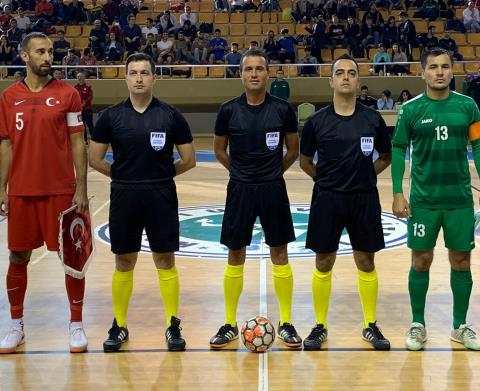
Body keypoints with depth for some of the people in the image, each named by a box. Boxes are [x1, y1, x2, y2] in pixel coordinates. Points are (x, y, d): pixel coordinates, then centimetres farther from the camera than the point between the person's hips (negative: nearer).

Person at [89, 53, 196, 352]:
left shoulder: (171, 116, -2)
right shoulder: (111, 116, 0)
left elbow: (188, 161, 3)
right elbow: (95, 159, 6)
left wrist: (161, 174, 6)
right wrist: (123, 175, 7)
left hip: (161, 198, -1)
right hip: (124, 198, 1)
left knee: (166, 261, 5)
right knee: (124, 262, 9)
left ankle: (173, 325, 16)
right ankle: (119, 327, 21)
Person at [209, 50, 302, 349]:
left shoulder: (283, 109, -4)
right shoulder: (229, 110, -3)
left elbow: (294, 150, 9)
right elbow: (220, 150, 11)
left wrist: (273, 172, 10)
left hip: (273, 190, 0)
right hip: (240, 190, 1)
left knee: (279, 255, 6)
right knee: (235, 257, 7)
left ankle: (286, 324, 16)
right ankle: (230, 325, 18)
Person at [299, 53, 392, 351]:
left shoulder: (373, 119, -1)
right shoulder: (317, 121, -2)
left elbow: (386, 158, 12)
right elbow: (305, 161, 10)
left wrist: (365, 176, 1)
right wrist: (328, 180, 4)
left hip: (364, 199, 0)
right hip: (327, 200, 0)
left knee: (366, 263, 9)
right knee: (323, 264, 6)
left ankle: (371, 326, 22)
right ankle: (320, 326, 19)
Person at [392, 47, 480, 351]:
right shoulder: (411, 109, -2)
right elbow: (398, 151, 2)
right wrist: (397, 194, -4)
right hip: (423, 199, -1)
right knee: (421, 261, 5)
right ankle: (418, 325, 19)